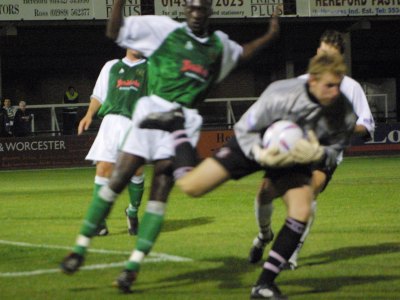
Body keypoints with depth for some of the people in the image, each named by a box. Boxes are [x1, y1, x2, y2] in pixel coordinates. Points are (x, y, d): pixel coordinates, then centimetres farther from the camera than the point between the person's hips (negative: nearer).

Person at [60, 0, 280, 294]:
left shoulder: (220, 44, 18)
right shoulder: (164, 29, 6)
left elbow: (241, 53, 41)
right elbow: (115, 31, 5)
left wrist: (270, 36, 33)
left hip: (186, 121, 3)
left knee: (161, 192, -6)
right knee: (117, 180, -9)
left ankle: (133, 266, -5)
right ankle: (81, 248, 2)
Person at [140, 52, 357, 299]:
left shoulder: (344, 114, -24)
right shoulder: (280, 96, -34)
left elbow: (335, 150, -6)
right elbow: (244, 129, -19)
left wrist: (318, 154, -29)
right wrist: (260, 154, -37)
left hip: (296, 157, 3)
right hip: (256, 144, -3)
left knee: (301, 212, -20)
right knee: (190, 187, -7)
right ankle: (176, 127, 20)